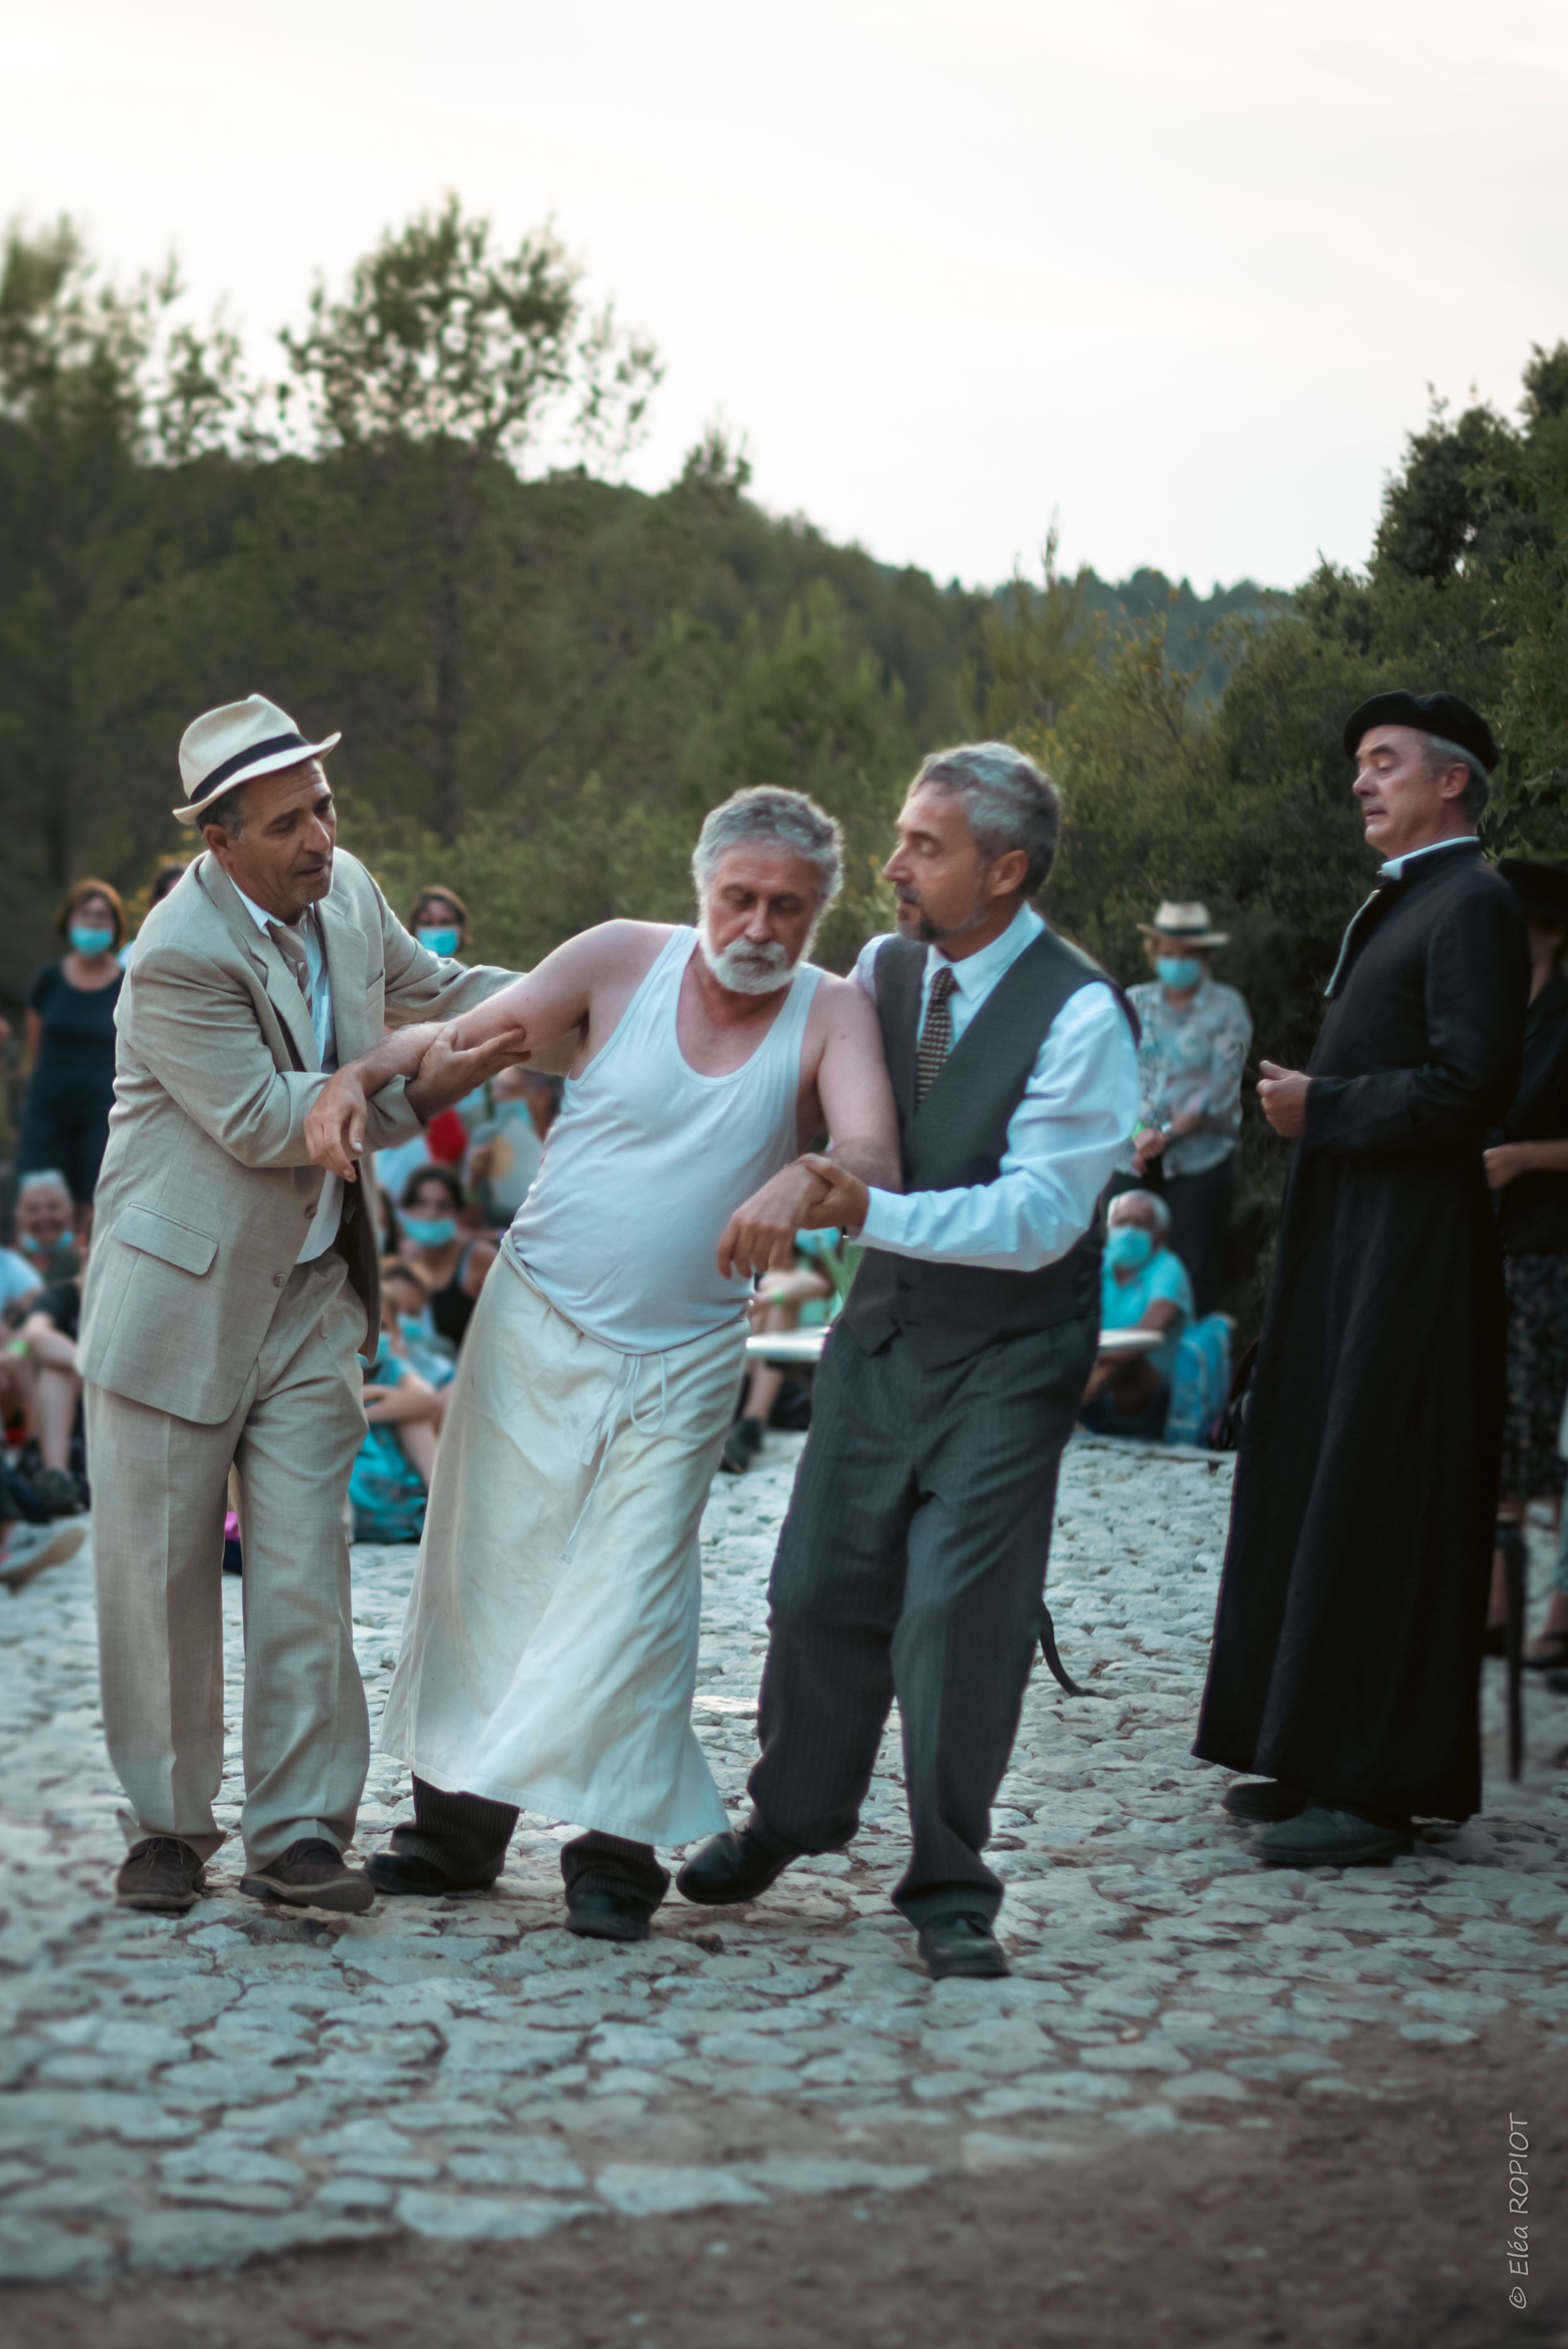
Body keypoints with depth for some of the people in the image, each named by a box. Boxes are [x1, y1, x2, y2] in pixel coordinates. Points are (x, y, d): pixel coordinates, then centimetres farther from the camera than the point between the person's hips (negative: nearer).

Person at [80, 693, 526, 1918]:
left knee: (305, 1571, -1)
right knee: (161, 1573, 4)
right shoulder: (181, 957, -21)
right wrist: (412, 1084, -18)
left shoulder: (347, 892, 2)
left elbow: (426, 982, 21)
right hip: (181, 1298, -5)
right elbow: (261, 1124, -20)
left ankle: (299, 1830, 5)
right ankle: (168, 1822, 18)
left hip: (311, 1295, 5)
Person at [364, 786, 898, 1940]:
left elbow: (874, 1154, -25)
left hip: (679, 1361, -2)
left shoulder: (833, 1014, -9)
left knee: (633, 1593, -5)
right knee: (490, 1565, 7)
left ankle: (616, 1849, 8)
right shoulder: (624, 959, -5)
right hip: (536, 1318, 2)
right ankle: (458, 1821, 20)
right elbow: (465, 1041, -5)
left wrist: (804, 1176, -47)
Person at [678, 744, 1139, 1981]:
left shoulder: (1081, 1016, -16)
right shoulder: (882, 970, 4)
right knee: (823, 1586, 7)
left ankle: (950, 1889, 9)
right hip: (884, 1322, 5)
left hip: (1008, 1350, -5)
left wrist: (871, 1210, -29)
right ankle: (794, 1816, 31)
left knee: (961, 1606, -7)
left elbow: (1038, 1215, -22)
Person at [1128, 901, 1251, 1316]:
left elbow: (1222, 1089, -8)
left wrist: (1166, 1133, -14)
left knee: (1195, 1274, -4)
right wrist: (1132, 1135, -12)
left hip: (1201, 1156, -3)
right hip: (1138, 1158, 3)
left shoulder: (1226, 1008, -1)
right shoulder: (1136, 1003, 9)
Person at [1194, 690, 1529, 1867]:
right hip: (1348, 1244, 10)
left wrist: (1321, 1106, -13)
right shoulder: (1400, 903, 19)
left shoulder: (1473, 905, -11)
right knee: (1317, 1490, 12)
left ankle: (1377, 1788, -2)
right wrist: (1314, 1098, 10)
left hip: (1411, 1250, -10)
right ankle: (1321, 1760, 21)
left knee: (1377, 1506, -7)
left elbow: (1470, 1085, -20)